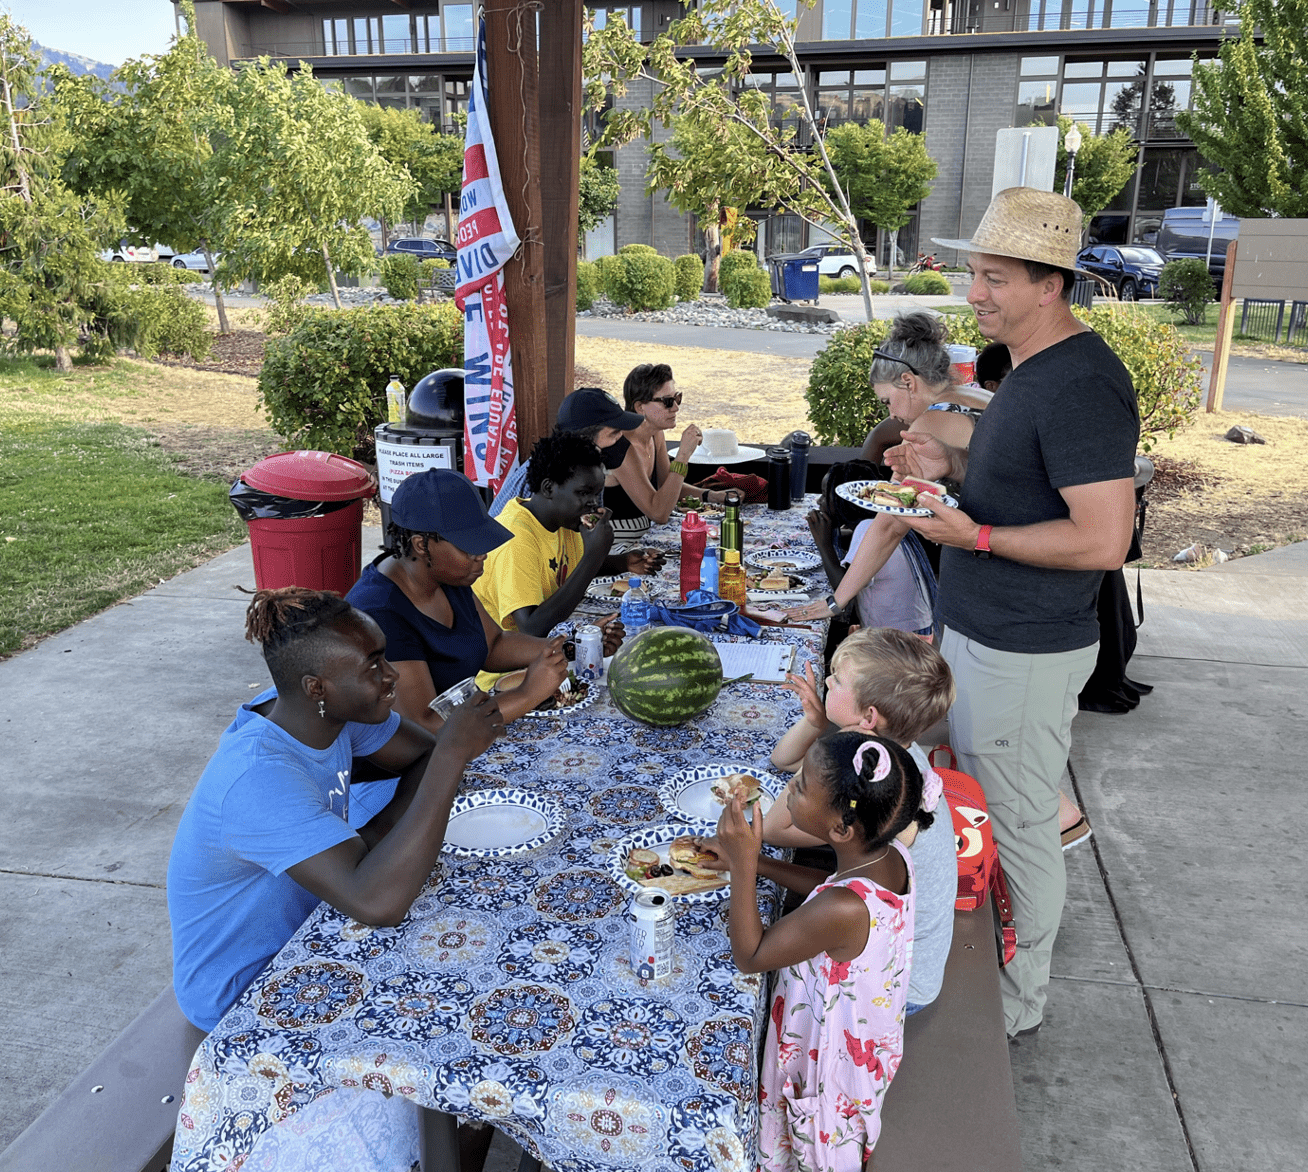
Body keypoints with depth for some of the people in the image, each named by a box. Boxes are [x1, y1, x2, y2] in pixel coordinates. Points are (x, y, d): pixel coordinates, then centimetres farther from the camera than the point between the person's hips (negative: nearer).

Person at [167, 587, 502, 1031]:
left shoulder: (332, 710, -12)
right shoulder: (258, 779, -36)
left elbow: (426, 758, -1)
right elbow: (377, 903, -46)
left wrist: (380, 832, -20)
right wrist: (454, 752, -42)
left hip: (303, 938, 7)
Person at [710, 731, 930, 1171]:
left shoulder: (842, 912, -42)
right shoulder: (890, 856, -18)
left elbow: (749, 955, -27)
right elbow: (830, 888, 6)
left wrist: (742, 864, -32)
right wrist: (755, 862, 0)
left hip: (829, 1059, -7)